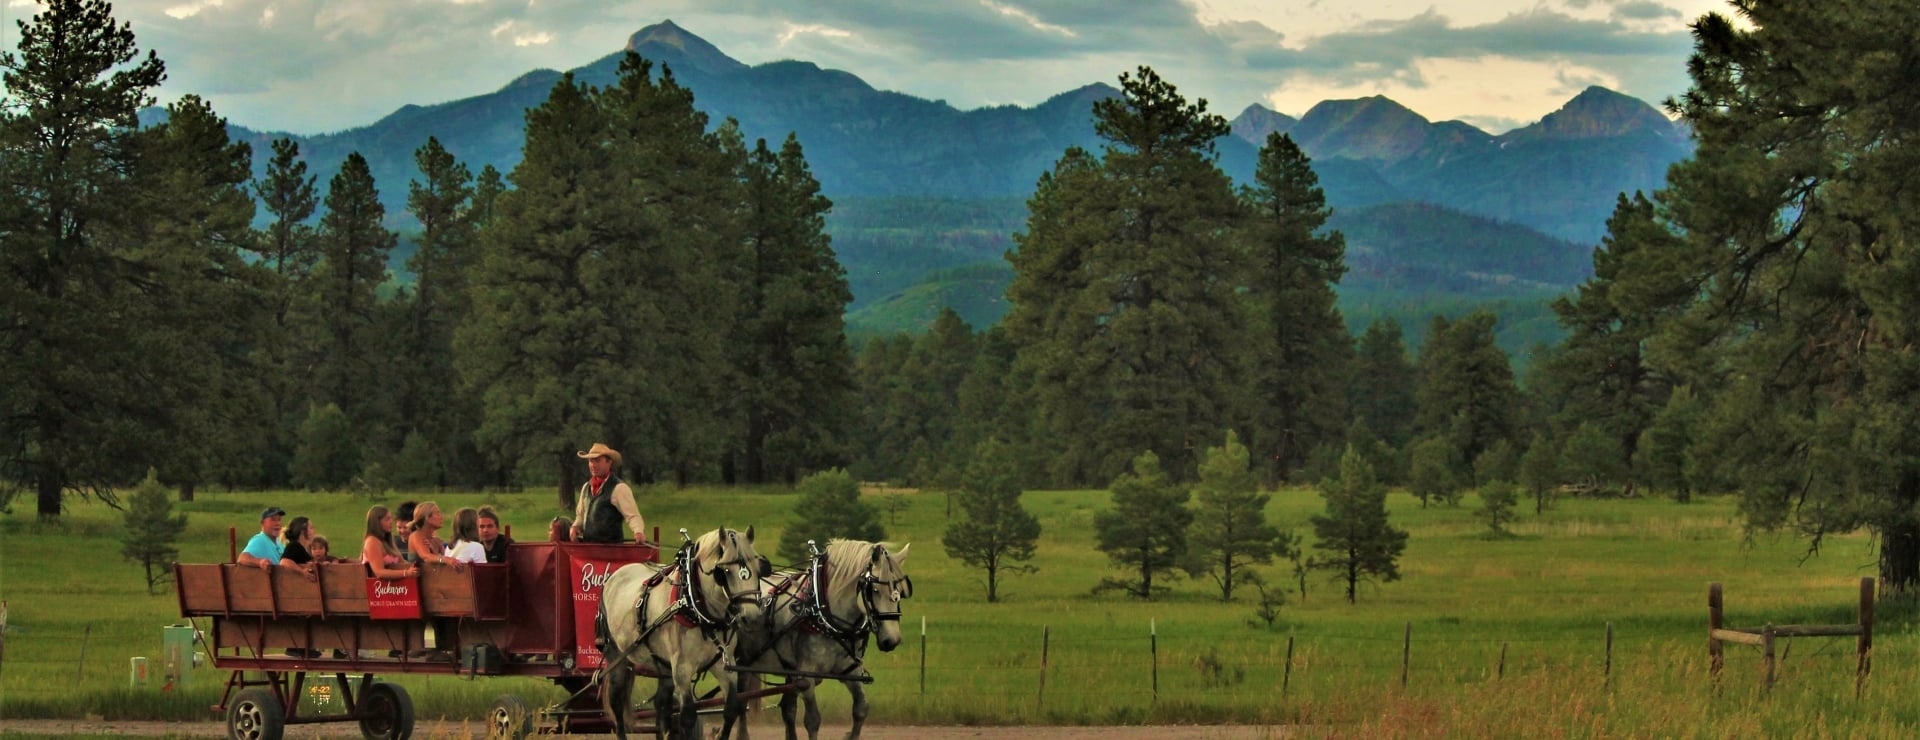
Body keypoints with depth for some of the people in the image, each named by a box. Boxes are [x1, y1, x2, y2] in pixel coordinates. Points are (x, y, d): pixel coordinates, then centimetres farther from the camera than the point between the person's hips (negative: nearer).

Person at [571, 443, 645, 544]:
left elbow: (632, 516, -14)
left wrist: (639, 532, -33)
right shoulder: (586, 487, 16)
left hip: (611, 546, -7)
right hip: (587, 546, 7)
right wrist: (575, 526, 6)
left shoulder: (619, 488, -8)